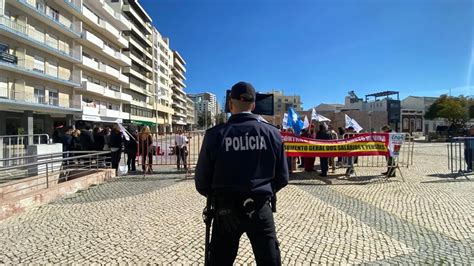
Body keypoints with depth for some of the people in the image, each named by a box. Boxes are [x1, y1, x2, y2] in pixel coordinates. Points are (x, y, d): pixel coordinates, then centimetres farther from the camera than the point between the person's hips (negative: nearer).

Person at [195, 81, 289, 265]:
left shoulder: (215, 134, -11)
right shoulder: (272, 133, -5)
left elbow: (202, 182, -6)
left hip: (225, 210, 0)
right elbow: (282, 178, 1)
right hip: (260, 209, 1)